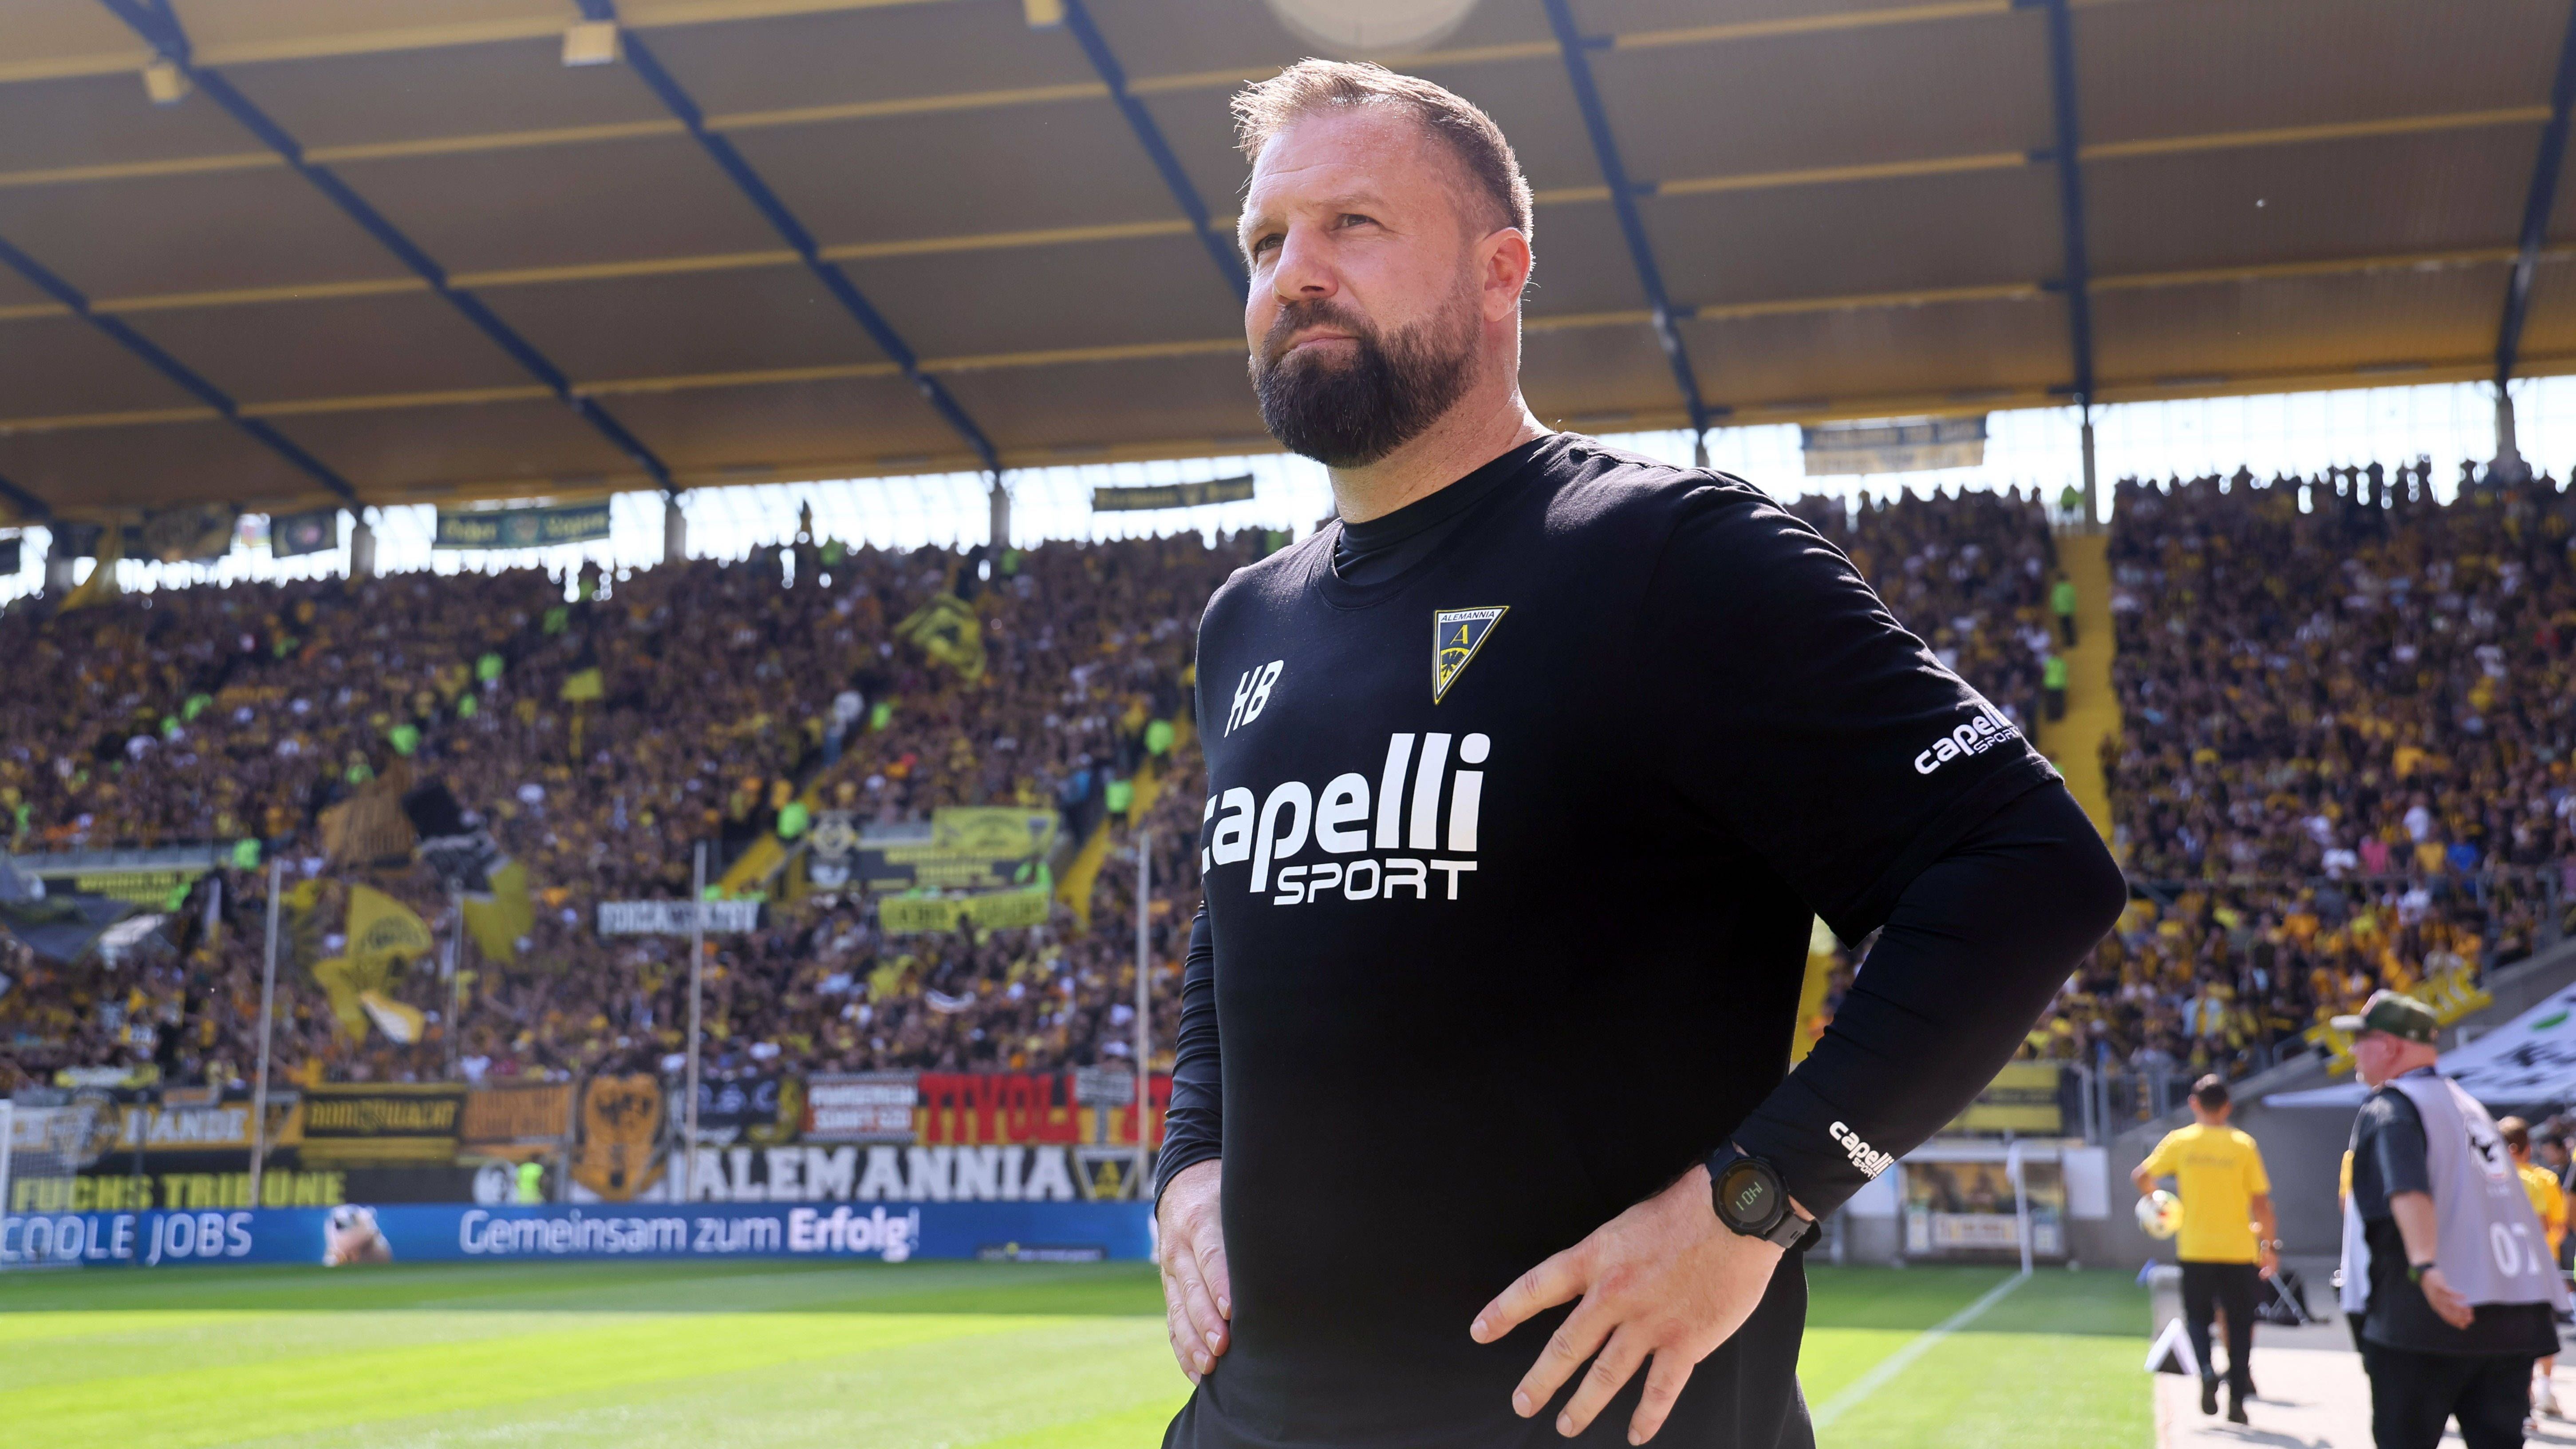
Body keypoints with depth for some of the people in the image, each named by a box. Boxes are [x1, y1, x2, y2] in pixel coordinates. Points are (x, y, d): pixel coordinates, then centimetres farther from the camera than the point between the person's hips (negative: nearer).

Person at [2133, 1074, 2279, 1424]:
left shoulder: (2180, 1141, -1)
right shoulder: (2243, 1145, -3)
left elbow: (2142, 1176, -3)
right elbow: (2261, 1203, -4)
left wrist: (2152, 1199, 18)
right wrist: (2270, 1245, 6)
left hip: (2195, 1247, 0)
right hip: (2238, 1248, 0)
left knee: (2197, 1316, 15)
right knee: (2239, 1323, 9)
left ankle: (2207, 1369, -12)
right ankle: (2237, 1398, 5)